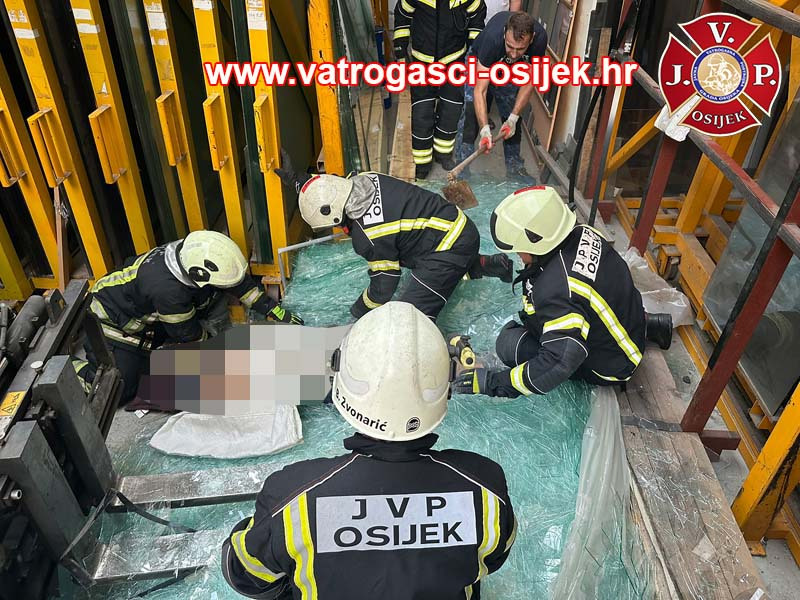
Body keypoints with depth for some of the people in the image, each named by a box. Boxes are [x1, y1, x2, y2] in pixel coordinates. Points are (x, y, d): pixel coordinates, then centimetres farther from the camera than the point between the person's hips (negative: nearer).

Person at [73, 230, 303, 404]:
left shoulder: (196, 252, -22)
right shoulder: (167, 288, -42)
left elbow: (241, 282, -7)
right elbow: (188, 334, -23)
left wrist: (275, 311, -5)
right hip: (113, 321, -7)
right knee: (119, 389, -14)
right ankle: (72, 369, 10)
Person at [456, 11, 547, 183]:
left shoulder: (540, 38, -33)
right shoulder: (492, 37, -42)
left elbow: (528, 81, -19)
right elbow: (480, 91, -41)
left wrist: (513, 118, -25)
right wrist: (485, 130, -49)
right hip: (480, 64, -3)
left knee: (512, 118, 5)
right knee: (471, 115, -18)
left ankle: (514, 166, 20)